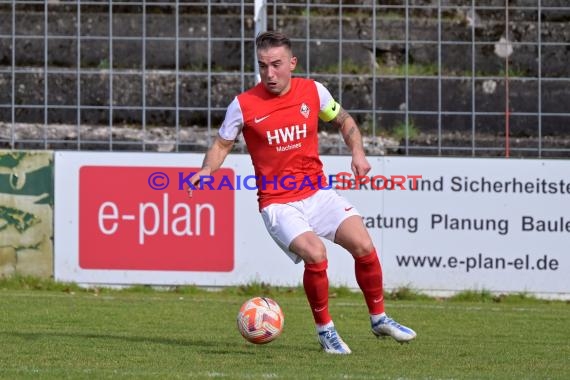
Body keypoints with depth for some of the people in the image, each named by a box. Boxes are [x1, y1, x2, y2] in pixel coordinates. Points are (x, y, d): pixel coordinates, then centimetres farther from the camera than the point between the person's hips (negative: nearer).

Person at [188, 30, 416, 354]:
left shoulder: (313, 91, -1)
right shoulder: (244, 105, -8)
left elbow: (344, 121, 17)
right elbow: (222, 144, 7)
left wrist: (358, 152, 1)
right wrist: (207, 170, -12)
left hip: (317, 193, 3)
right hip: (278, 203, -3)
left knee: (364, 247, -12)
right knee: (316, 256, -26)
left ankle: (379, 319, 11)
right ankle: (325, 330, -3)